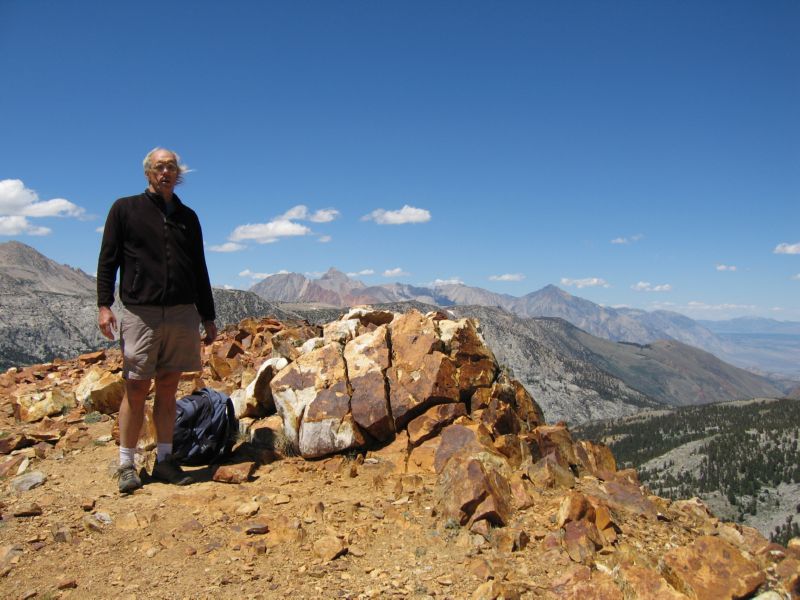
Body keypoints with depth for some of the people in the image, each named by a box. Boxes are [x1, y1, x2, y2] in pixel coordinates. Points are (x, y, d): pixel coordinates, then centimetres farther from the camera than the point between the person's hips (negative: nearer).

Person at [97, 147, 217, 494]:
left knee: (168, 388, 7)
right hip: (140, 312, -3)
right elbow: (107, 260, 2)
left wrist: (208, 317, 15)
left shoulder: (187, 217, 16)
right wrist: (104, 305, -10)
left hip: (182, 314, 3)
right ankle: (126, 465, 9)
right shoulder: (125, 209, 7)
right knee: (136, 389, -2)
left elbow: (199, 269, 18)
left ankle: (164, 460, 15)